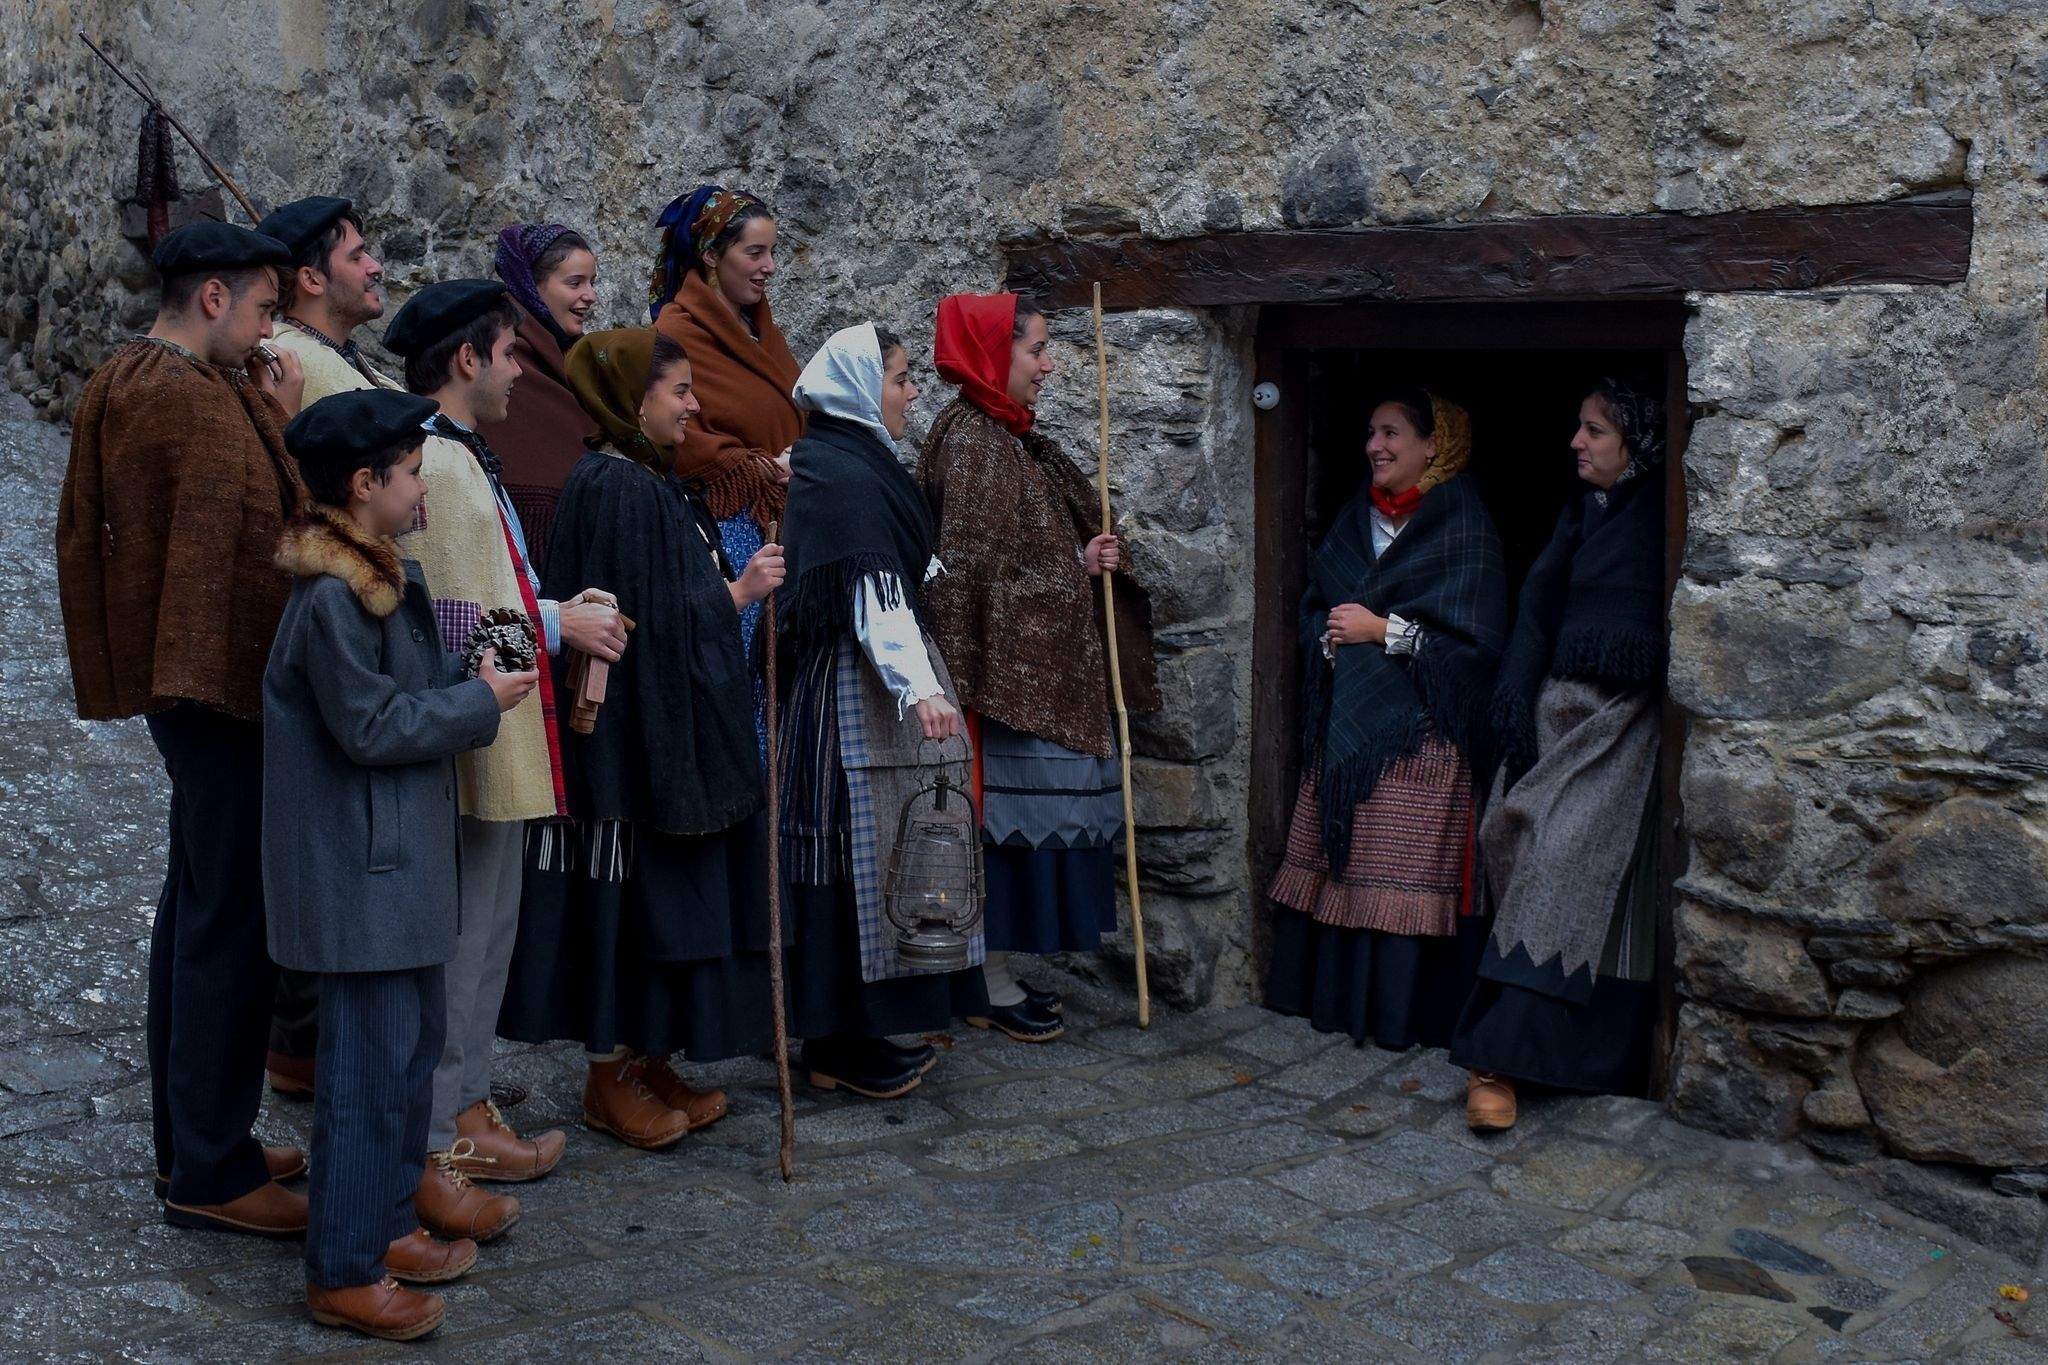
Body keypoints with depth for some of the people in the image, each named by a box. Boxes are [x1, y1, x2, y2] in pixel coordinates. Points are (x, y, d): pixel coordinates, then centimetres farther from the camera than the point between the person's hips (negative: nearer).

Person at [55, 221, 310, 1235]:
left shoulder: (130, 383, 14)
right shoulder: (192, 400, -18)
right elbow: (281, 524, -20)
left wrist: (267, 421, 4)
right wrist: (282, 424, -11)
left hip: (189, 682, 11)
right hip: (219, 678, -11)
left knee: (197, 904, 18)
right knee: (233, 921, -4)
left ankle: (190, 1138, 30)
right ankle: (209, 1170, 5)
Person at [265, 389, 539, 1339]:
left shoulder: (383, 576, 11)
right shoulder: (333, 597, -20)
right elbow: (372, 727, -20)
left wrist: (471, 678, 4)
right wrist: (481, 703, -12)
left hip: (398, 858, 11)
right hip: (358, 869, -10)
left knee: (415, 1036, 18)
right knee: (371, 1061, -4)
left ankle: (386, 1223, 31)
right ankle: (344, 1272, 7)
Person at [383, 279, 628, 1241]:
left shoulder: (458, 455, 15)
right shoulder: (434, 465, -19)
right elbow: (450, 624, -23)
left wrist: (564, 607, 11)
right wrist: (558, 623, -15)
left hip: (496, 746, 11)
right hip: (463, 747, -11)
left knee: (488, 934, 18)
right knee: (455, 946, -3)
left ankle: (465, 1116, 31)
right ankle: (428, 1155, 7)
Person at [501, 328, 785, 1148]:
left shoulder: (660, 483, 14)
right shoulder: (613, 487, -16)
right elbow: (636, 619, -21)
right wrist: (734, 593, -17)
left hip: (681, 731, 10)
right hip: (635, 732, -10)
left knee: (674, 895, 14)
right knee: (631, 894, -1)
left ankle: (652, 1064, 24)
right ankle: (610, 1080, 11)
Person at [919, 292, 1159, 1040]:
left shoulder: (1016, 440, 15)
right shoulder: (968, 439, -13)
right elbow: (964, 567, -19)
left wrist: (1086, 562, 3)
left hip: (1042, 664, 9)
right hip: (1006, 666, -9)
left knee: (1025, 811, 12)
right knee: (1004, 808, -3)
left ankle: (998, 970, 20)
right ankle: (988, 984, 6)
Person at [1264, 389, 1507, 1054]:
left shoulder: (1463, 526, -5)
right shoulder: (1358, 515, 14)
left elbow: (1478, 638, -10)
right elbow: (1315, 605, 21)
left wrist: (1384, 631, -14)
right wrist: (1331, 636, -2)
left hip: (1416, 726, -6)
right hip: (1346, 718, 6)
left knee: (1402, 869, -5)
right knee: (1336, 859, 7)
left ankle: (1402, 1014, 4)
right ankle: (1332, 994, 17)